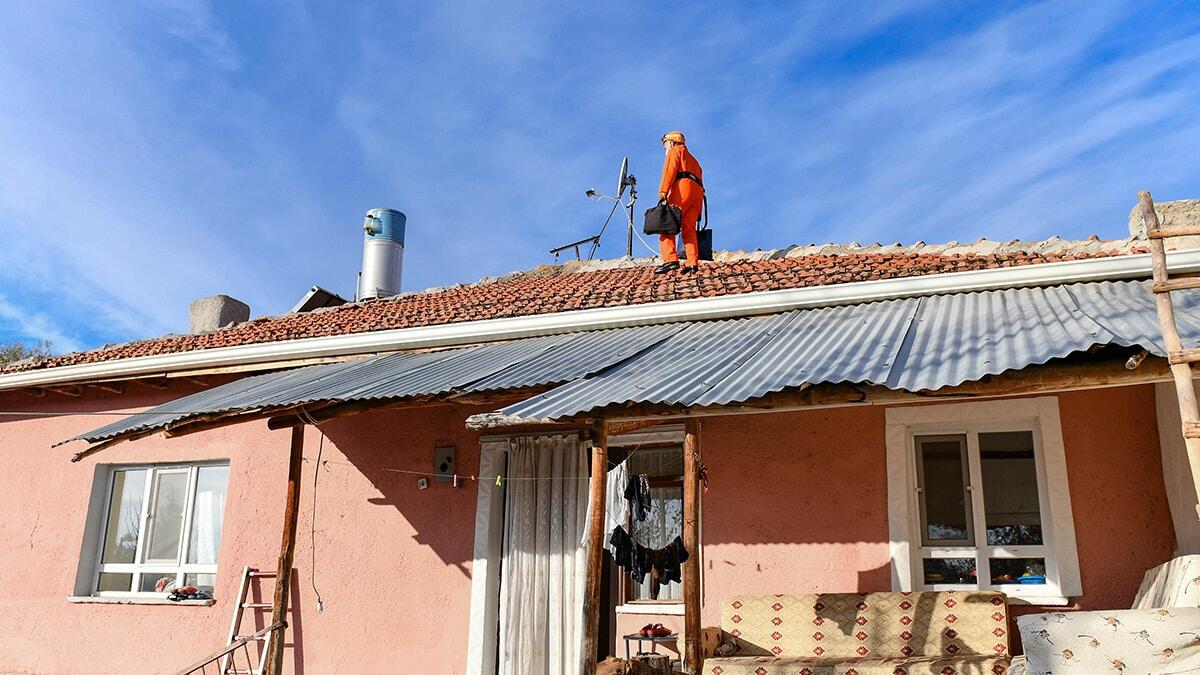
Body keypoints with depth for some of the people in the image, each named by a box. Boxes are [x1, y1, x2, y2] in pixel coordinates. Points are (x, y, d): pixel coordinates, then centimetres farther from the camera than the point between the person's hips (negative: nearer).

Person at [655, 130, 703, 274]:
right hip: (698, 191, 8)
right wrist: (698, 213, 20)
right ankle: (692, 263, -15)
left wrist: (663, 191, -16)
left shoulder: (675, 151, 17)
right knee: (688, 228, 0)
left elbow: (670, 170, -3)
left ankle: (670, 259, -30)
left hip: (683, 186, -8)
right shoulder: (693, 160, 39)